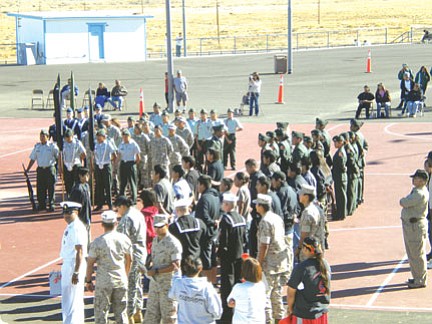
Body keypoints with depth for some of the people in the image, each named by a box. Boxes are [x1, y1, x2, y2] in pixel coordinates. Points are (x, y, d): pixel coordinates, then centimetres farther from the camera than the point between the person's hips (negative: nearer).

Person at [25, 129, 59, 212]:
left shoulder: (52, 146, -1)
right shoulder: (37, 146, 10)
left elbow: (58, 157, 2)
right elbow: (32, 159, 14)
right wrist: (27, 169, 9)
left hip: (50, 169, -3)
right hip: (40, 170, 4)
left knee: (51, 188, -2)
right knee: (40, 188, 4)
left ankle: (51, 205, 6)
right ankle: (41, 204, 15)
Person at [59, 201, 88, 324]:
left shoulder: (77, 228, -18)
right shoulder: (69, 227, 13)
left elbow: (80, 252, -23)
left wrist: (76, 272, -26)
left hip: (75, 266, -11)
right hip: (67, 265, 11)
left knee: (71, 301, -8)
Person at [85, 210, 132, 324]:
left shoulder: (98, 242, -11)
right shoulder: (125, 239, 1)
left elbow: (90, 263, -7)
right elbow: (129, 261, 13)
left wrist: (88, 281, 5)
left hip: (104, 281, -4)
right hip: (121, 280, 4)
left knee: (101, 313, 4)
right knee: (121, 313, 11)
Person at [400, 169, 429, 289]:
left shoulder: (420, 194, -22)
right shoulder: (416, 190, 12)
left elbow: (403, 203, -23)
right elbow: (404, 202, 17)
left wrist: (402, 201, -3)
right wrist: (404, 201, -3)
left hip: (416, 226, -11)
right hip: (409, 225, 11)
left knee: (417, 254, -2)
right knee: (412, 253, 19)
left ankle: (421, 280, 7)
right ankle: (417, 277, 30)